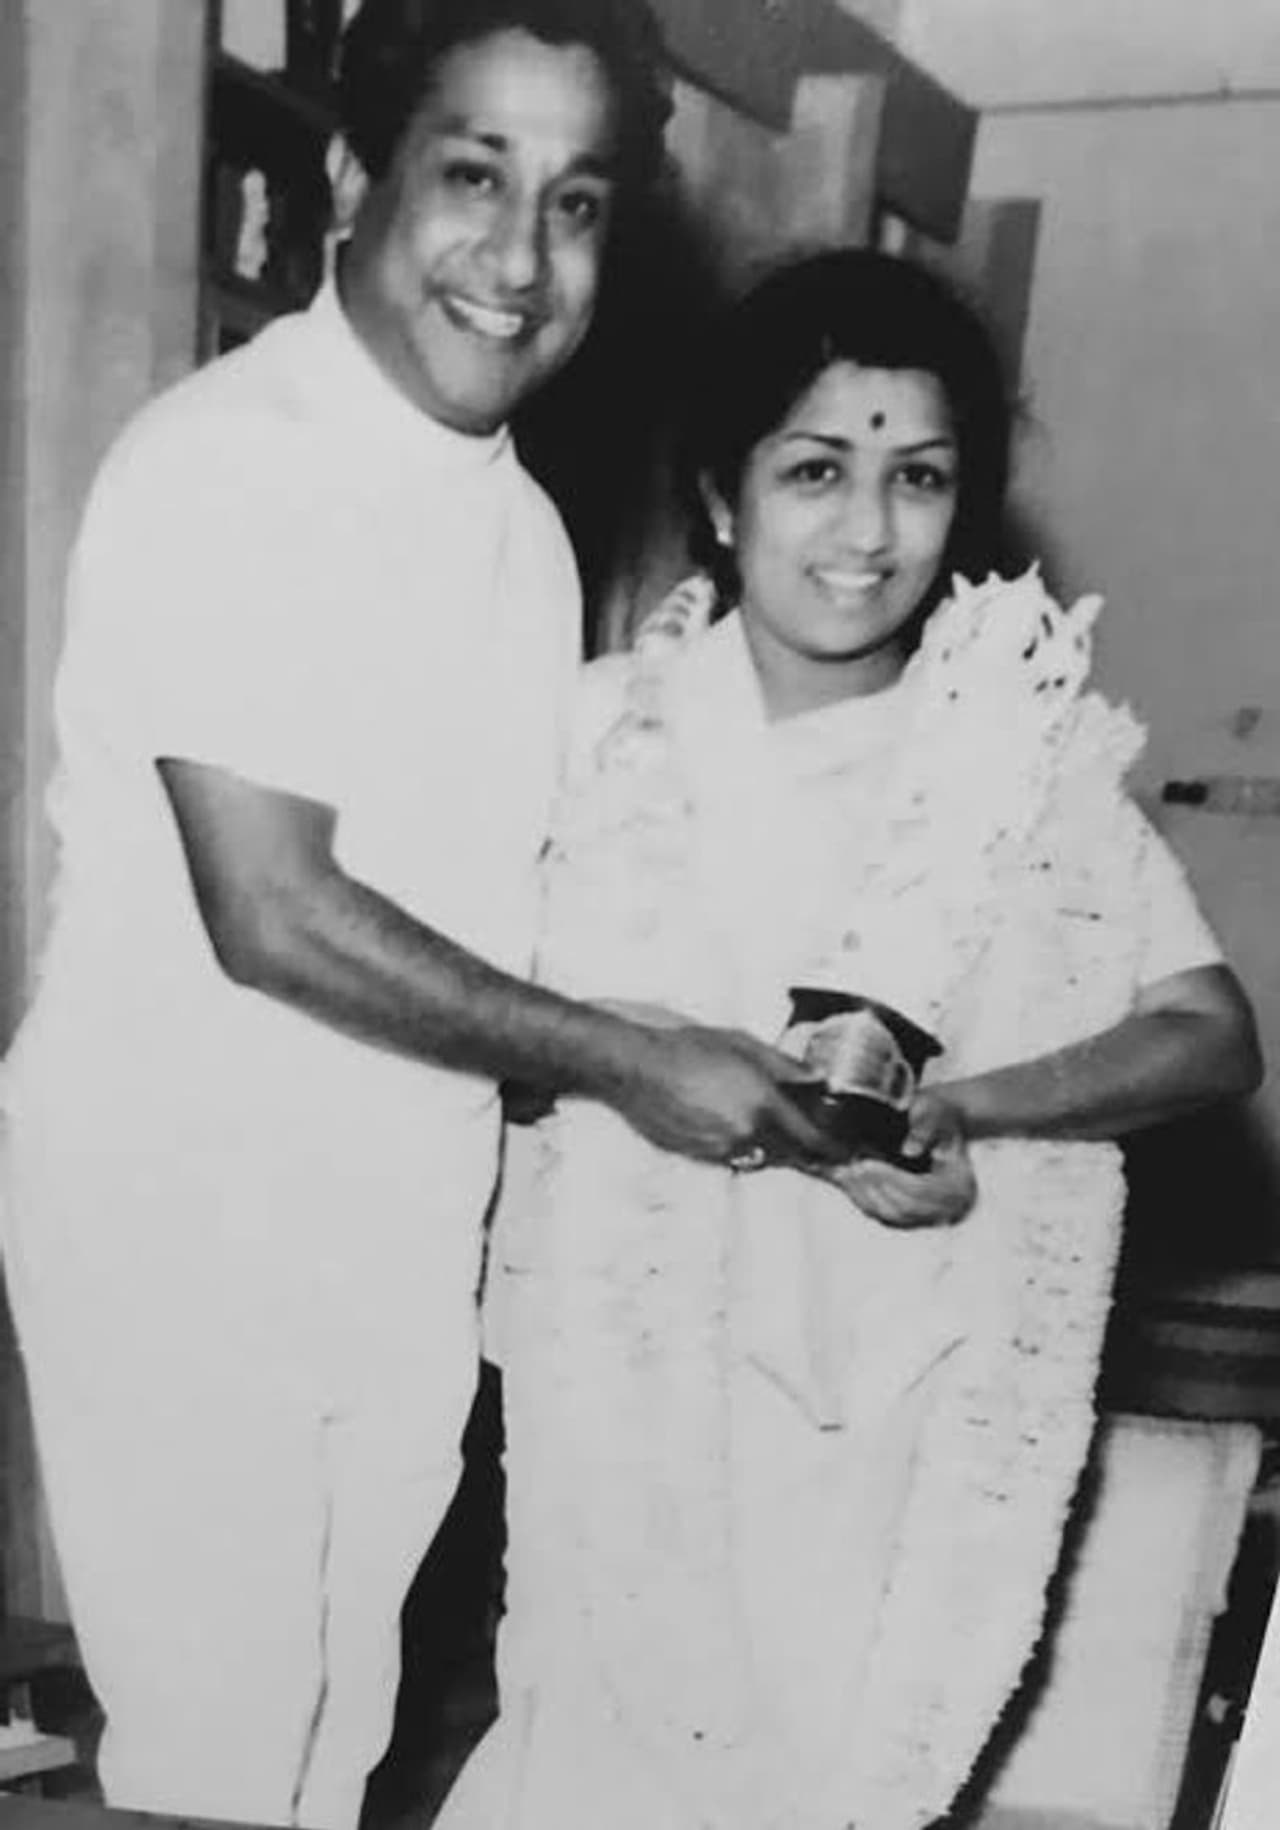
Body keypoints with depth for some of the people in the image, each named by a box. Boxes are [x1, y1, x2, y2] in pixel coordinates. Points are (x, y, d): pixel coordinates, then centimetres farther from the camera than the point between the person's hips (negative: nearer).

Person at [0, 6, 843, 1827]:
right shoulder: (226, 465, -17)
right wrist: (624, 1060, -15)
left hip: (405, 1247, 7)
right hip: (182, 1235, -7)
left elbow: (495, 881, 9)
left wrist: (772, 1048, 0)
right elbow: (272, 916, -21)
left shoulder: (523, 523, 8)